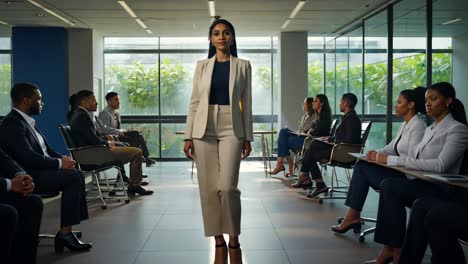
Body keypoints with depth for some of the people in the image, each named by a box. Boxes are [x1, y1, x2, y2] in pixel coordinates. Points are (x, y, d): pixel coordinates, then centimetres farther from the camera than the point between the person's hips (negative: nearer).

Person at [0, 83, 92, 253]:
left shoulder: (26, 121, 15)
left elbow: (45, 149, 18)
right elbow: (28, 158, -26)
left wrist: (62, 158, -1)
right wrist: (59, 163, -17)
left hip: (39, 170, 10)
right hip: (28, 176, -10)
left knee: (76, 175, -3)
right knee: (73, 177, -20)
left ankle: (67, 231, -7)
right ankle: (65, 233, -14)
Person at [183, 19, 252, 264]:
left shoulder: (242, 66, 7)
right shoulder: (202, 66, 10)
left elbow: (246, 104, 6)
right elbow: (194, 102, 7)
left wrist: (248, 137, 1)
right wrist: (188, 136, 0)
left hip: (231, 130, -2)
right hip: (204, 130, 2)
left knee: (227, 186, -13)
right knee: (209, 188, 1)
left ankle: (234, 240, 7)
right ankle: (219, 242, 13)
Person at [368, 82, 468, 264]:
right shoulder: (430, 129, 20)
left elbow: (440, 165, -20)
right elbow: (416, 160, 14)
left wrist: (395, 160, -22)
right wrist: (386, 158, -4)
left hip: (440, 188, -7)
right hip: (422, 184, 7)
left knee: (390, 186, -27)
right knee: (387, 185, -22)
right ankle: (390, 249, -24)